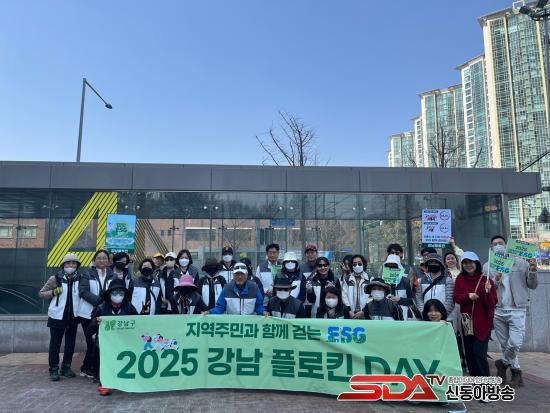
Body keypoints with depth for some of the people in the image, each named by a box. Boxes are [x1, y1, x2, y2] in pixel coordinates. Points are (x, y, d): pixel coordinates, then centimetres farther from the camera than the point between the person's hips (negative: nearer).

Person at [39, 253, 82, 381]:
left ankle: (66, 368, 24)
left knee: (70, 344, 11)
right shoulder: (55, 279, -5)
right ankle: (54, 370, 15)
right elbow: (41, 294, -1)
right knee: (55, 344, 3)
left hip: (73, 317, 3)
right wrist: (54, 292, -17)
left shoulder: (79, 279, 0)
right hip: (57, 317, -2)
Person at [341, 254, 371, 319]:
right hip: (351, 314, 1)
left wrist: (363, 311, -11)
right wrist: (349, 311, -9)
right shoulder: (347, 279, 9)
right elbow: (344, 295, 2)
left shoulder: (369, 279, 5)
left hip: (365, 314, -1)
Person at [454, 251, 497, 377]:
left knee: (479, 352, -9)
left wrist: (488, 291, -25)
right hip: (466, 320, 4)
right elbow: (456, 298, 1)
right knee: (469, 353, 11)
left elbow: (493, 303, -7)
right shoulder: (460, 279, 3)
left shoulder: (486, 280, -6)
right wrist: (468, 296, -17)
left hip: (483, 321, -4)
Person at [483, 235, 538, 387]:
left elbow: (532, 285, 4)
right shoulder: (487, 267, 5)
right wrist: (496, 279, -16)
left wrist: (532, 271, -14)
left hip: (516, 310, -2)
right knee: (505, 344, 10)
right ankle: (516, 371, 28)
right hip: (497, 310, 2)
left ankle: (503, 363, 19)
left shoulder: (521, 263, 2)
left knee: (515, 343, -9)